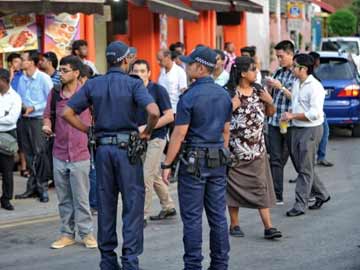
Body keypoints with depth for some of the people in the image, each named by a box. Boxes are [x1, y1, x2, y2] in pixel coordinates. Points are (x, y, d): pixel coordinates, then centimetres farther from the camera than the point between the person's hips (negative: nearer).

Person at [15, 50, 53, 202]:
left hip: (38, 119, -6)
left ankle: (42, 188, 2)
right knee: (29, 154, 10)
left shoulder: (44, 78, -8)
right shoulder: (22, 79, 9)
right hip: (24, 120, 6)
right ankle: (32, 187, 19)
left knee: (40, 154, -5)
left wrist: (33, 108, -15)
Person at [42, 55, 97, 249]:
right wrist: (47, 125, -8)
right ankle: (67, 234, 18)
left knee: (81, 198, 0)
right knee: (64, 199, 10)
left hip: (80, 155, -4)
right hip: (59, 154, 4)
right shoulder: (54, 93, 4)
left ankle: (86, 233, 11)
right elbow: (48, 115, 13)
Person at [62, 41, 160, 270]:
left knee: (105, 205, 11)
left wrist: (90, 131, 8)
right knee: (133, 205, 2)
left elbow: (67, 113, 2)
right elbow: (154, 111, -22)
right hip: (127, 148, -4)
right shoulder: (133, 84, -7)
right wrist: (147, 132, -5)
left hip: (103, 148, 4)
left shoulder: (93, 84, 5)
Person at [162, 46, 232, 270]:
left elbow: (179, 134, -13)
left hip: (194, 161, -6)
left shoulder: (189, 96, -13)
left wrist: (167, 164, -7)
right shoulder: (224, 94, 7)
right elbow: (226, 130, 13)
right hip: (218, 160, 6)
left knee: (192, 217, 0)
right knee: (218, 215, 9)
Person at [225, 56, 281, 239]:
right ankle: (234, 224, 19)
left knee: (261, 186, 0)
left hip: (257, 148, 4)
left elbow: (270, 113, 17)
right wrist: (232, 106, -23)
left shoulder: (258, 90, 7)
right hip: (236, 149, -4)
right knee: (235, 187, 6)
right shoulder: (229, 93, -9)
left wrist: (270, 101, -2)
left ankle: (268, 227, -1)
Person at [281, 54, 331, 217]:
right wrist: (289, 114, 4)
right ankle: (322, 195, 30)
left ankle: (300, 205, 1)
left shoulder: (315, 87, -16)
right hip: (297, 129, 9)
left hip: (311, 130, -9)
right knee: (300, 166, 14)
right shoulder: (296, 83, 10)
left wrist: (293, 116, -16)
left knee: (305, 169, -3)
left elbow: (314, 113, -22)